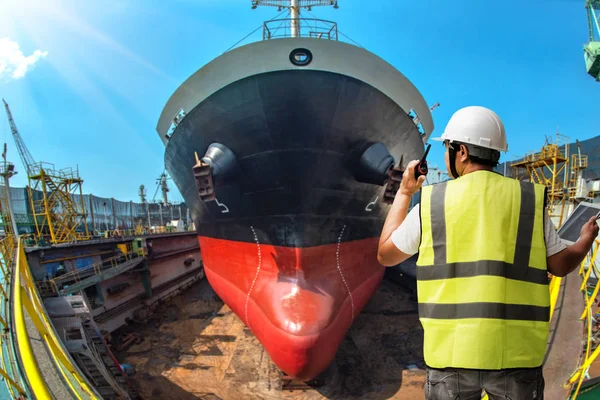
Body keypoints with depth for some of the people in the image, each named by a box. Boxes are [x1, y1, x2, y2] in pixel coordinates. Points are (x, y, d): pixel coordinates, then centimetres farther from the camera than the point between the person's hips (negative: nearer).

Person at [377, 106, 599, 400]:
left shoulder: (432, 201, -4)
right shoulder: (530, 200, 0)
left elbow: (385, 255, 8)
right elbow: (561, 265, 11)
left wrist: (404, 193, 17)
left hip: (453, 349, -1)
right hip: (515, 351, 2)